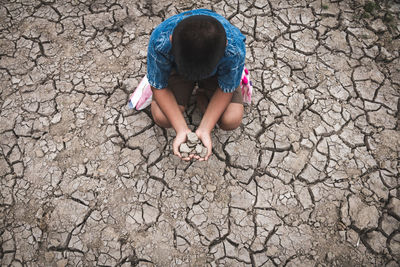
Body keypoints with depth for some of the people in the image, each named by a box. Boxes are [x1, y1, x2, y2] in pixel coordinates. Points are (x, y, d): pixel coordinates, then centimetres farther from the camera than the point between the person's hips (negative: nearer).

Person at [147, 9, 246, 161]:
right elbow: (159, 87, -23)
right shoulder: (160, 41, -38)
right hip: (176, 68, 1)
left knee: (231, 120, -21)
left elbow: (226, 90, -22)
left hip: (217, 70, 0)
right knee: (161, 117, -21)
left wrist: (205, 129, -31)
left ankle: (202, 97, 10)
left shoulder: (235, 48, -39)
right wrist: (181, 130, -31)